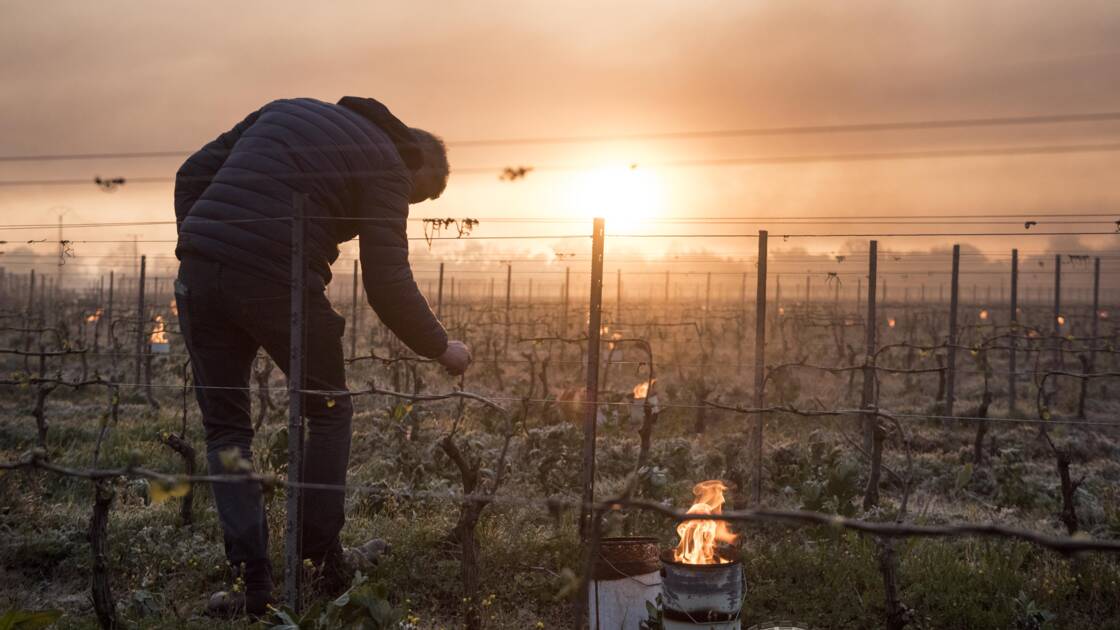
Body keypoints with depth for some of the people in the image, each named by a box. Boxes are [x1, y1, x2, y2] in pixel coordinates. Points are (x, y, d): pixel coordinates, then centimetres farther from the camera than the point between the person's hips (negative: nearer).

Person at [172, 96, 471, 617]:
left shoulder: (286, 110, 25)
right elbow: (388, 286, -3)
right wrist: (441, 348, 10)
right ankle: (323, 561, 19)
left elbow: (192, 174, 21)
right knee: (329, 412, 18)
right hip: (277, 284, -5)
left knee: (225, 428, 15)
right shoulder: (385, 166, 5)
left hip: (199, 275, 5)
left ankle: (254, 586, 14)